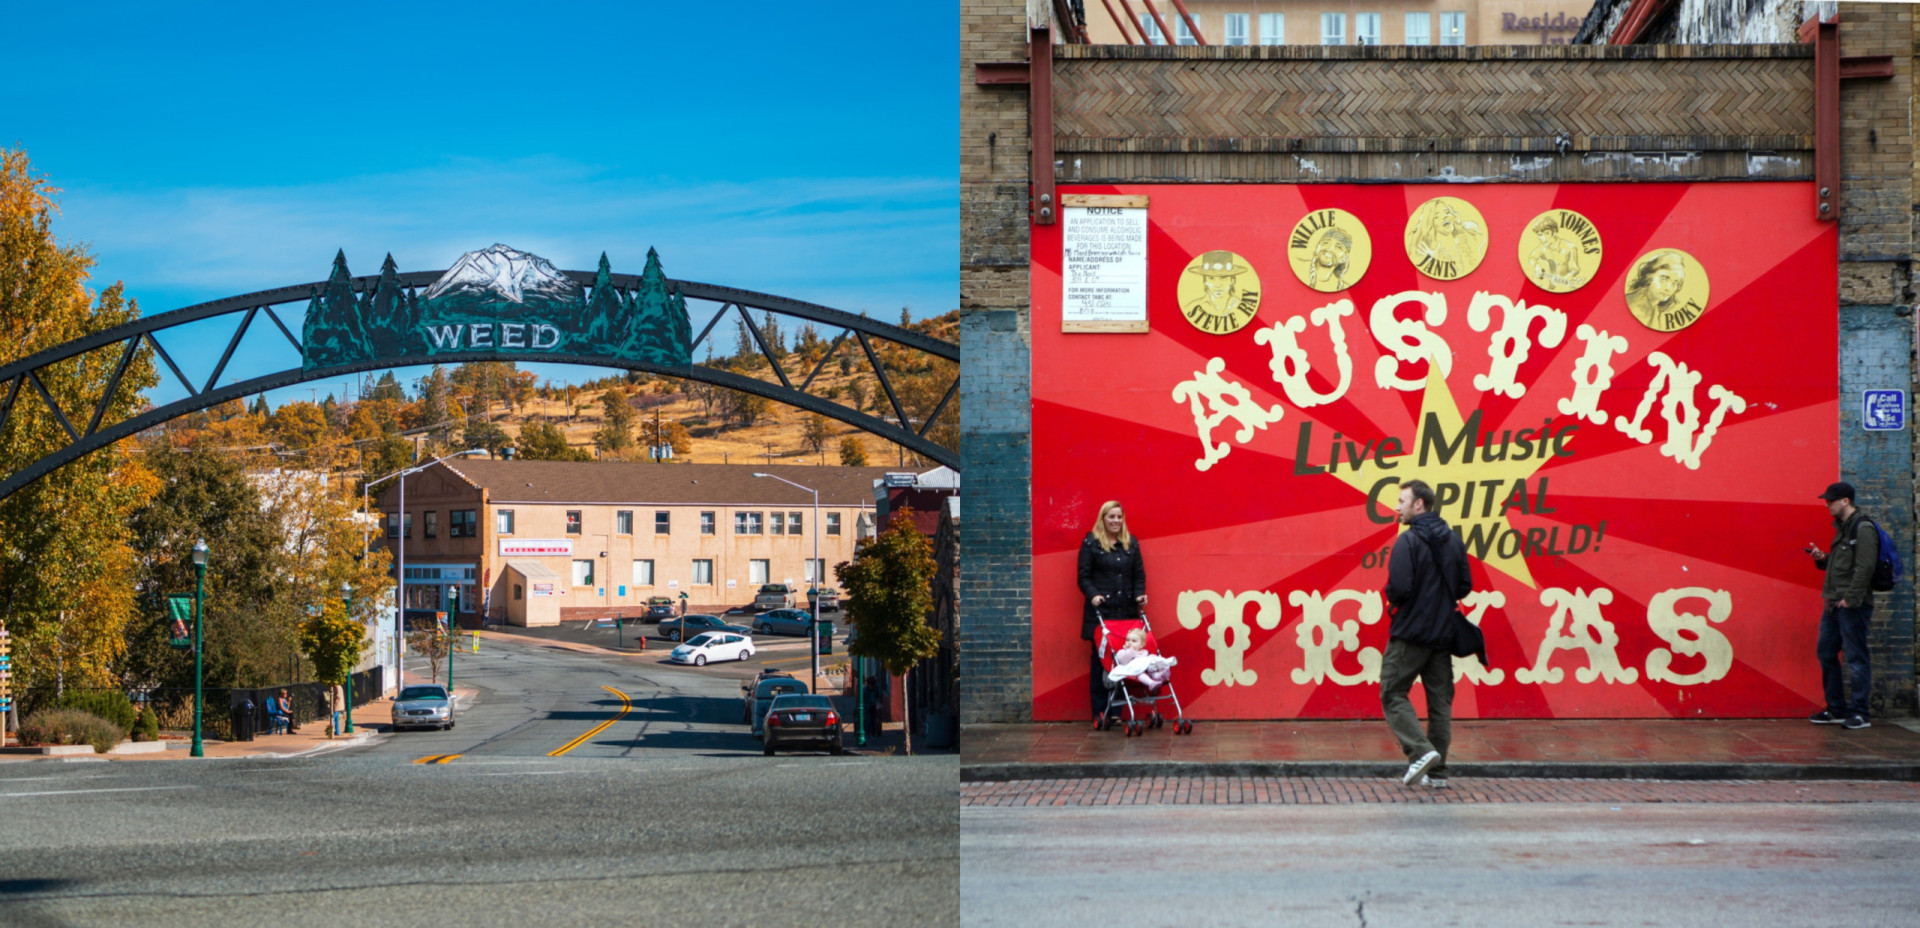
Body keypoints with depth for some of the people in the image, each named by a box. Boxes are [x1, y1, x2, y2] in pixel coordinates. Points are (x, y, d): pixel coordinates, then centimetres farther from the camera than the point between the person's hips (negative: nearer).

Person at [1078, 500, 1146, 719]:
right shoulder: (1091, 543, 1)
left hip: (1127, 610, 3)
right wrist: (1093, 595, -16)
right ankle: (1099, 712, 0)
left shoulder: (1131, 543, 12)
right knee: (1100, 659, -3)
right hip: (1100, 611, -3)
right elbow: (1084, 576, -1)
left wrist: (1139, 594, -1)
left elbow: (1139, 574, 15)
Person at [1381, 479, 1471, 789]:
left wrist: (1392, 601, -1)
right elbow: (1465, 586, 10)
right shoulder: (1453, 541, 8)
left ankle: (1420, 751, -15)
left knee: (1393, 693, 3)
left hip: (1410, 633, -7)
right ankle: (1437, 772, 10)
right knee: (1440, 700, 9)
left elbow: (1399, 587, -21)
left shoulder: (1408, 541, -14)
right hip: (1444, 633, 7)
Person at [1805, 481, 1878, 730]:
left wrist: (1850, 598, -21)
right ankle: (1836, 709, 21)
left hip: (1853, 605, -10)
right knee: (1825, 653, 13)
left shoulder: (1862, 528, -12)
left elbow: (1864, 567, -19)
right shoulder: (1842, 527, 17)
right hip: (1834, 604, 10)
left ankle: (1859, 713, -2)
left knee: (1856, 658, -6)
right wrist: (1822, 558, 6)